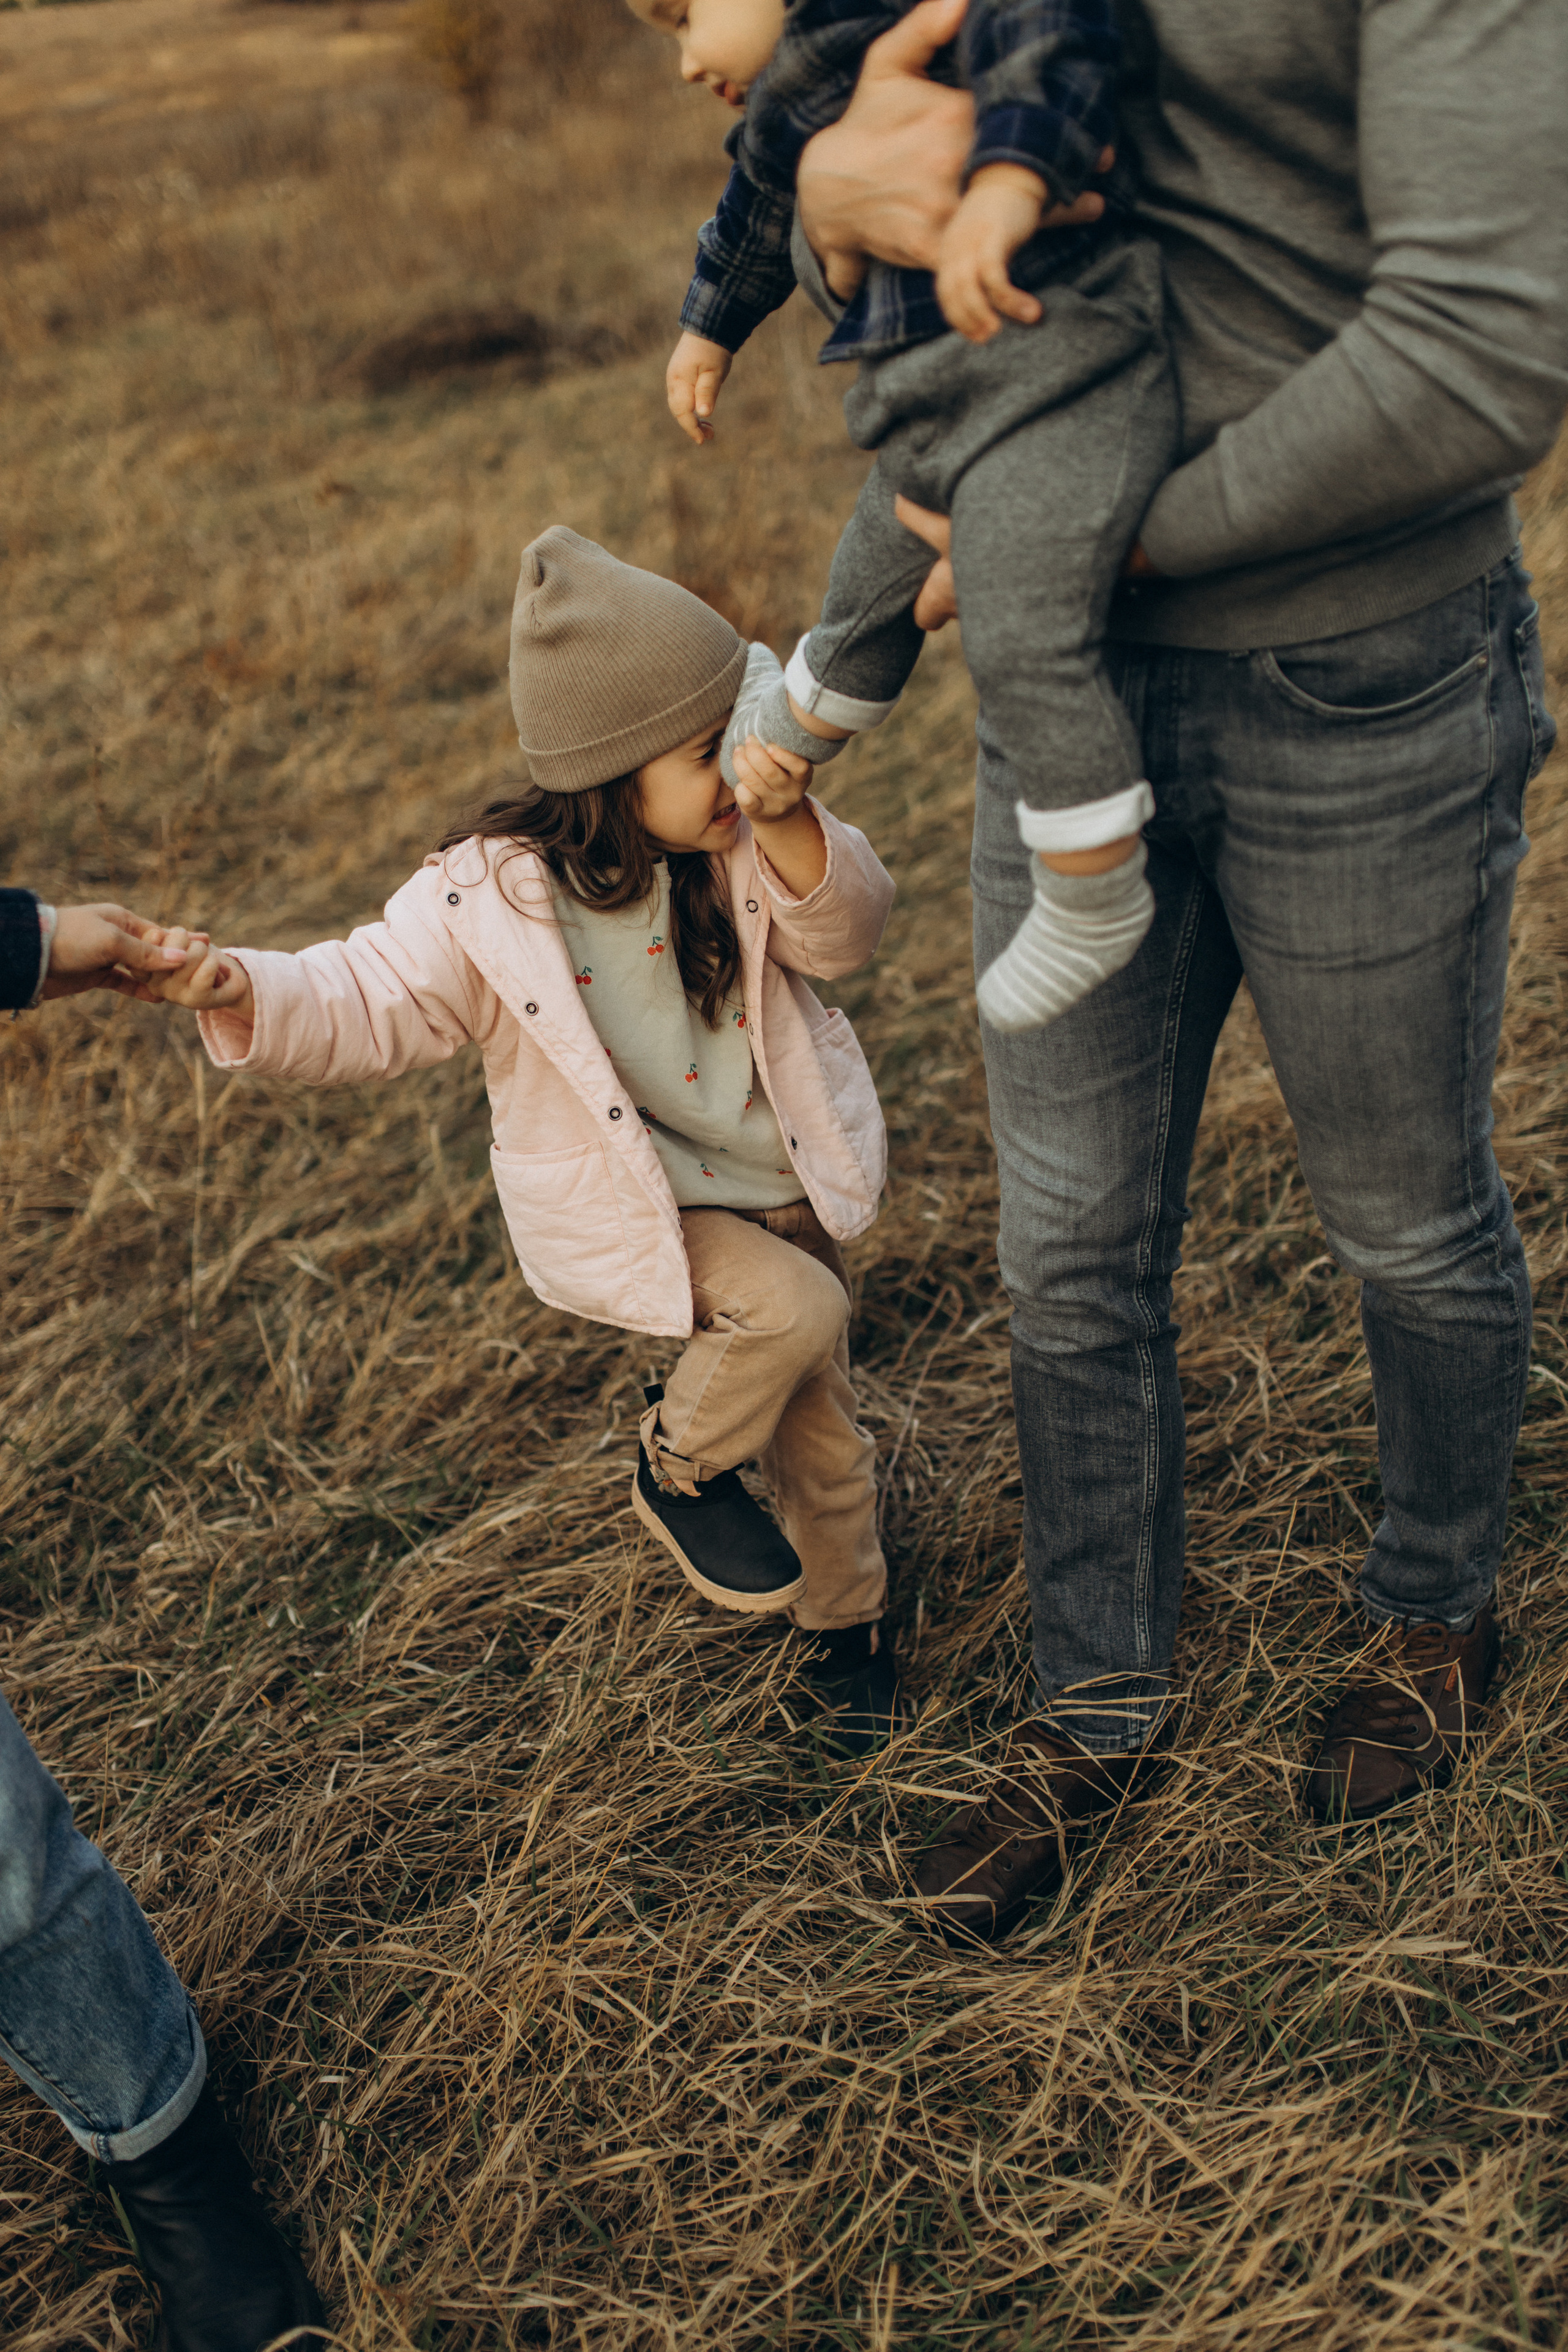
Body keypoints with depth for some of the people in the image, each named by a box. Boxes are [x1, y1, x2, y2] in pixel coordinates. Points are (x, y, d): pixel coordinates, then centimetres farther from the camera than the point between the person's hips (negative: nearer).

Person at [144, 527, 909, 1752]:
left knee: (822, 1423, 16)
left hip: (778, 1182, 5)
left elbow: (845, 929, -18)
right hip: (627, 1210, -5)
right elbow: (370, 1006, -15)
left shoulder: (746, 844, -12)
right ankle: (680, 1471, 5)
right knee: (793, 1310, -28)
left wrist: (787, 821, -36)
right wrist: (242, 991, -32)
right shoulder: (489, 901, -23)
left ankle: (847, 1624, 43)